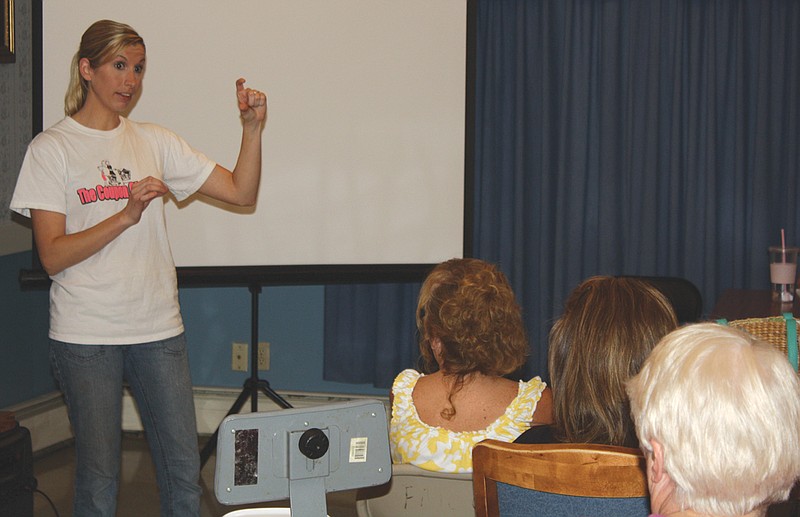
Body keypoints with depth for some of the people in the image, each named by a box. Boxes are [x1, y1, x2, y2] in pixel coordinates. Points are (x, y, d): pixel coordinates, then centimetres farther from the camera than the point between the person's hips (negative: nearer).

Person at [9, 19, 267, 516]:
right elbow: (53, 256, -10)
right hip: (86, 337, -3)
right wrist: (127, 214, -20)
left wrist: (252, 129, -10)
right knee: (99, 475, 3)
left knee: (184, 469, 5)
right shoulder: (52, 149, -2)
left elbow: (242, 192, 5)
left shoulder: (154, 143, 9)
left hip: (159, 330, 4)